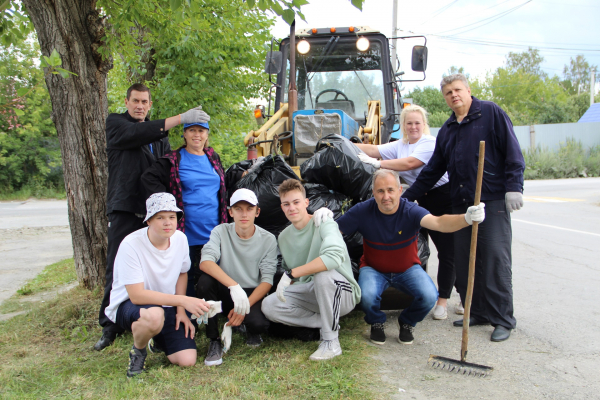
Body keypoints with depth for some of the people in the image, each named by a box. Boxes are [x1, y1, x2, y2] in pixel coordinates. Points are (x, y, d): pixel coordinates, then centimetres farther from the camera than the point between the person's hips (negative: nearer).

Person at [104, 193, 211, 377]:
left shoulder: (180, 239, -8)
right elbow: (136, 295, -27)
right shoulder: (131, 245, -25)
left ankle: (157, 339, 22)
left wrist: (180, 310, -4)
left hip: (167, 306, 5)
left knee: (187, 360, -12)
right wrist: (182, 300, -31)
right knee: (154, 315, -41)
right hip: (128, 305, -5)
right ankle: (137, 350, -5)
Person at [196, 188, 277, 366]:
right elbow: (205, 262, -24)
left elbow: (267, 280, -9)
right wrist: (234, 286, -39)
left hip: (253, 294, -1)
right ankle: (214, 342, -13)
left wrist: (245, 306, -24)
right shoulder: (221, 232, -7)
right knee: (204, 281, -30)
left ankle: (252, 331, 10)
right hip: (225, 292, 1)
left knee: (259, 323, -33)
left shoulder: (268, 240, -6)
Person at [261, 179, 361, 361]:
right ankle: (324, 322, -4)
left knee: (323, 273, -39)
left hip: (342, 293, -5)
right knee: (269, 306, -17)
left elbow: (335, 256, -36)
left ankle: (331, 342, -21)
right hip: (310, 293, 6)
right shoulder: (284, 237, 6)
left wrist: (291, 274, -33)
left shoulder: (324, 224, -15)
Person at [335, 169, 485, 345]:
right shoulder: (363, 211, -18)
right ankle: (376, 323, 8)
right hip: (374, 269, 0)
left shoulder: (410, 211, -22)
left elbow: (438, 222, -41)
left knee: (429, 296, -24)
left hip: (407, 269, 1)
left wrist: (466, 219, -61)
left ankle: (407, 323, 13)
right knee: (367, 295, -31)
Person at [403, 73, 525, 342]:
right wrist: (406, 198, 17)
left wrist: (514, 187, -14)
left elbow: (512, 152, -3)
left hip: (493, 201, -6)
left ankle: (503, 320, 6)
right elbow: (432, 171, 21)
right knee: (464, 262, 5)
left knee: (496, 259, -5)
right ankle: (477, 313, 18)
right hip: (460, 204, 6)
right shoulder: (447, 129, 19)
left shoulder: (491, 113, 2)